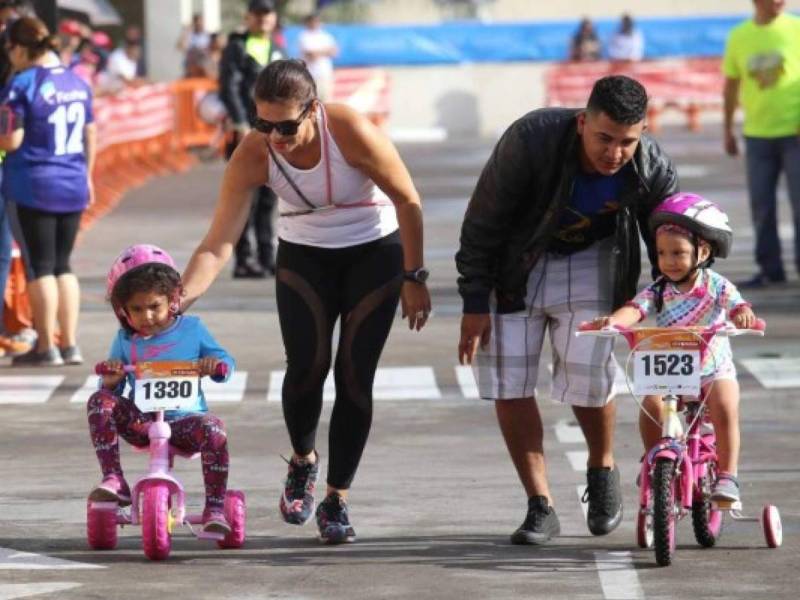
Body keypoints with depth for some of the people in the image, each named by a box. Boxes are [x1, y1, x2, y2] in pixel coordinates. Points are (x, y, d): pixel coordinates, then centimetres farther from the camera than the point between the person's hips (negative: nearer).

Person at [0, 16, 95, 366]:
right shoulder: (77, 83, 8)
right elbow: (90, 137, 14)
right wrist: (86, 175, 26)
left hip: (35, 186, -6)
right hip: (73, 186, 6)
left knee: (40, 267, 2)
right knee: (62, 264, 13)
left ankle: (46, 347, 3)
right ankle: (69, 345, 12)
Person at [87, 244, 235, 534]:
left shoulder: (191, 329, 8)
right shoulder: (125, 340, 10)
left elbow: (226, 363, 10)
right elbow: (112, 389, 12)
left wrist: (216, 365, -15)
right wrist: (111, 379, -13)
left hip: (184, 419, -2)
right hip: (140, 421, 2)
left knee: (212, 429, -35)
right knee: (99, 402, -24)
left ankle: (215, 509, -26)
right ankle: (113, 481, -27)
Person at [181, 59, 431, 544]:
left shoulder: (351, 132, -29)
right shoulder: (253, 156, -22)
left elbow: (408, 202, -15)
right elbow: (218, 244, -23)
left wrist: (413, 277, -12)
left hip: (374, 253, -2)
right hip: (304, 256, 2)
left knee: (354, 375, -8)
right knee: (307, 365, -16)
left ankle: (337, 500, 4)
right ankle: (303, 462, 14)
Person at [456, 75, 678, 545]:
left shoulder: (653, 169, -23)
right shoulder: (530, 141, -32)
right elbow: (482, 223, -19)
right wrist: (475, 303, -16)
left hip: (590, 260, 1)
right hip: (515, 263, -1)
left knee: (588, 374, -12)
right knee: (508, 381, -6)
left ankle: (603, 471, 18)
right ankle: (541, 507, 3)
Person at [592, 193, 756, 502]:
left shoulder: (716, 286, -7)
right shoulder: (658, 291, -4)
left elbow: (738, 306, -21)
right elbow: (635, 308, -20)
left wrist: (744, 316, -46)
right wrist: (613, 320, -43)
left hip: (714, 369, -1)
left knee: (725, 409, -27)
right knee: (651, 406, -24)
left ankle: (726, 475, -15)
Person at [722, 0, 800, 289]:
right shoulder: (739, 37, 4)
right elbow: (731, 85, 12)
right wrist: (727, 130, 13)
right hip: (757, 134, 2)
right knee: (761, 204, 4)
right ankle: (770, 270, 13)